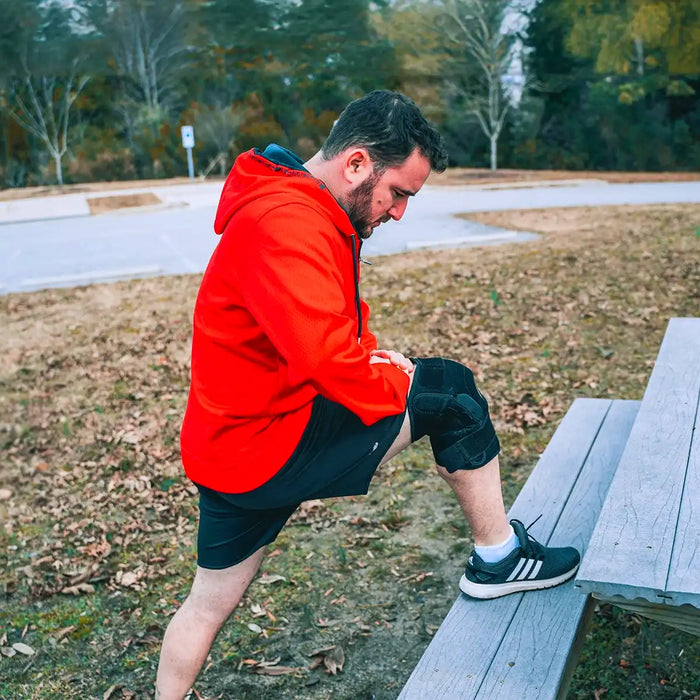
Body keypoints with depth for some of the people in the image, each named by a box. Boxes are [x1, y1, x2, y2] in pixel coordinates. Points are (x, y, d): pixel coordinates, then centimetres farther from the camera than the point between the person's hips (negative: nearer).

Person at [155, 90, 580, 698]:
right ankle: (499, 557, 12)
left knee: (210, 602, 22)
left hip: (227, 451, 11)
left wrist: (373, 357, 3)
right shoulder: (285, 224, -22)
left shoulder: (308, 214, 13)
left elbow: (333, 327, 23)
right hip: (271, 448, -11)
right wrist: (397, 387, -14)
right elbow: (328, 356, -33)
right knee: (450, 391, -4)